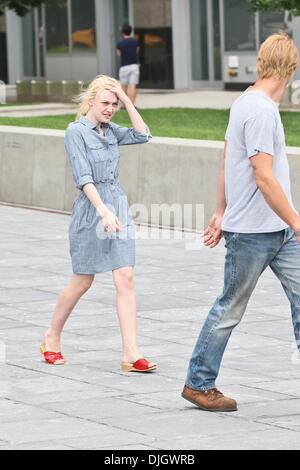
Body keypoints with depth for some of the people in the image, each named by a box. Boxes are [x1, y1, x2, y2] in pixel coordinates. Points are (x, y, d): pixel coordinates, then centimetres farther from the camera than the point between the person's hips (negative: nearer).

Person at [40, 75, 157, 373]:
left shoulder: (110, 130, 11)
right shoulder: (76, 131, -9)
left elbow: (142, 135, 2)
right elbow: (83, 177, -17)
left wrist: (126, 100, -3)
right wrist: (104, 212, -27)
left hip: (118, 206, 6)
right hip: (90, 209, -6)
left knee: (125, 280, -4)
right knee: (82, 282, 5)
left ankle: (131, 354, -7)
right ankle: (52, 338, 27)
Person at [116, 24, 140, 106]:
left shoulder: (120, 43, -5)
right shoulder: (135, 41, 1)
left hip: (124, 67, -1)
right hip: (134, 65, 1)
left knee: (124, 87, 12)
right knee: (133, 87, -6)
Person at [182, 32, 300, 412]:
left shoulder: (245, 103, 9)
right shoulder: (260, 111, -20)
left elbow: (226, 164, 17)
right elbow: (264, 178, -23)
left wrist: (220, 212, 22)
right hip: (251, 232, -9)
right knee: (230, 309, 4)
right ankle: (198, 384, 18)